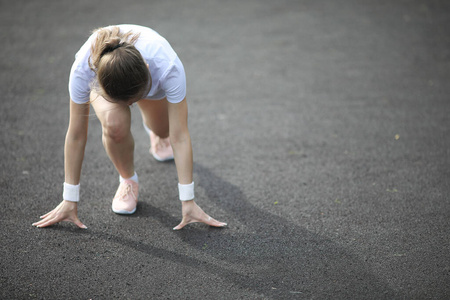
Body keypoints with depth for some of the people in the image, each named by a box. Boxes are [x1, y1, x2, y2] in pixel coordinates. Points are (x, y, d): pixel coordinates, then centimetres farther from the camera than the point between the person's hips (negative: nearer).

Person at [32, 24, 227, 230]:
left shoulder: (168, 67, -44)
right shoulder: (83, 69, -42)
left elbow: (179, 137, -38)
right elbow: (76, 135, -31)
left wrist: (188, 201, -34)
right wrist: (69, 200, -24)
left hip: (152, 79, 1)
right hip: (105, 79, -1)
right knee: (115, 124, -31)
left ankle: (154, 130, 53)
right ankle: (128, 180, -2)